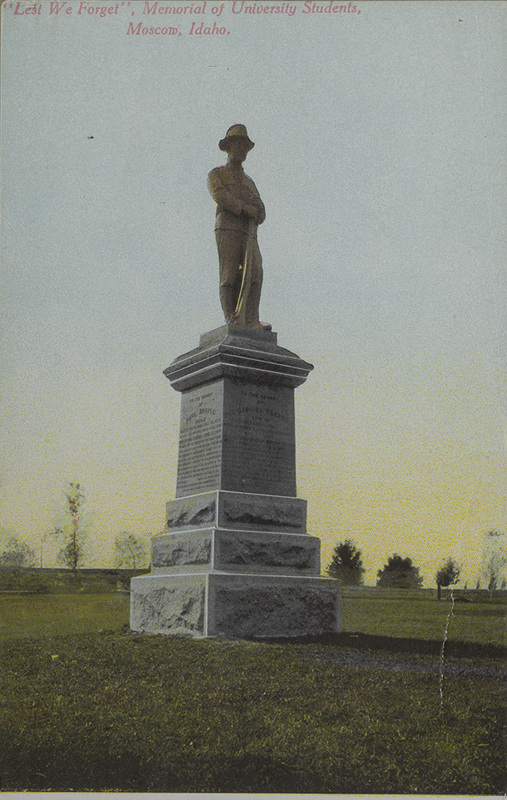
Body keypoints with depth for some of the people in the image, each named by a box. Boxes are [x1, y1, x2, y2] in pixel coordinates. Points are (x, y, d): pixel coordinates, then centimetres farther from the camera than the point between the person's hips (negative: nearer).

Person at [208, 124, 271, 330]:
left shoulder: (249, 182, 32)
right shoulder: (216, 174, 15)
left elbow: (261, 215, 21)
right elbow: (220, 197, -7)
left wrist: (257, 206, -4)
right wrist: (248, 209, -8)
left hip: (249, 234, 5)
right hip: (227, 230, -5)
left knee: (255, 274, -12)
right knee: (230, 276, -12)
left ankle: (252, 321, -18)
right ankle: (232, 320, -15)